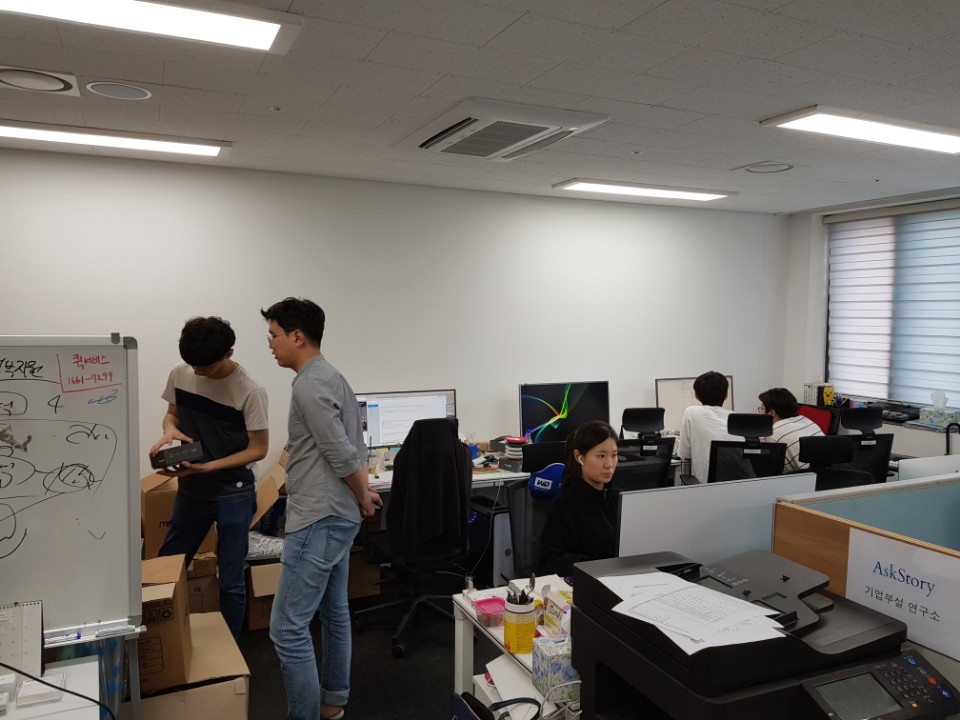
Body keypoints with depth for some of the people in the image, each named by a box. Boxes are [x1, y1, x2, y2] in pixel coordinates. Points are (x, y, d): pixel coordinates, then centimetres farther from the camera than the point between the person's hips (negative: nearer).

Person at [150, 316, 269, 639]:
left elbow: (259, 449, -15)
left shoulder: (250, 392, -20)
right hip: (190, 491, 6)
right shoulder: (180, 375, -4)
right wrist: (170, 430, -11)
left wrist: (208, 467, -23)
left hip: (233, 495, -5)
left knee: (230, 580, 5)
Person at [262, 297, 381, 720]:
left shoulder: (310, 386, -18)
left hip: (319, 520, -11)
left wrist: (363, 497, -6)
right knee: (334, 613, 19)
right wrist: (362, 495, 13)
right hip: (335, 517, 11)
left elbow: (342, 455, -21)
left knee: (288, 628, -4)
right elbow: (351, 448, 16)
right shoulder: (330, 377, 14)